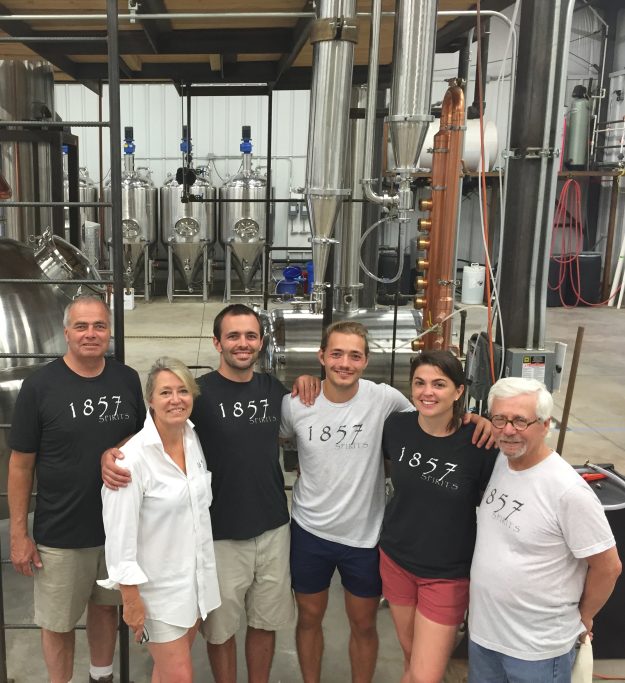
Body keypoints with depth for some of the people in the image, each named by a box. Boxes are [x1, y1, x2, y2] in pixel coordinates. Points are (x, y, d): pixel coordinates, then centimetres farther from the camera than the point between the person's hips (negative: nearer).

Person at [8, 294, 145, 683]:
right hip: (60, 533, -3)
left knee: (106, 606, 20)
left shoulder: (128, 380, -1)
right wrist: (19, 534, -6)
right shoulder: (39, 386, -10)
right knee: (59, 622, 11)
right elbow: (21, 464, -6)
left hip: (120, 525, 3)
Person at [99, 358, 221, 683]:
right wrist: (131, 599, -15)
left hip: (198, 576, 6)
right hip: (158, 586, -6)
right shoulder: (133, 458, -22)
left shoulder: (195, 439, -1)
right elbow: (120, 535, -18)